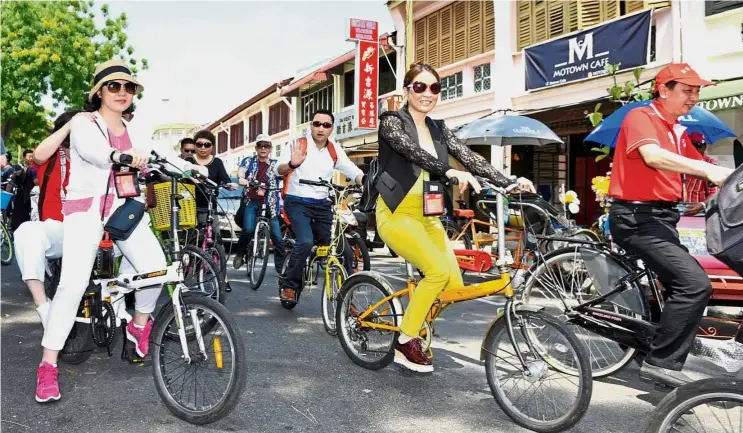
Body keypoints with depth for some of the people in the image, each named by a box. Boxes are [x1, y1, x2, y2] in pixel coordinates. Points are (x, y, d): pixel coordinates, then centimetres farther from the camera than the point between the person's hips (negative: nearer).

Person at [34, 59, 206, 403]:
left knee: (156, 267, -16)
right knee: (73, 284, -16)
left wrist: (192, 169, -15)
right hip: (86, 208, -4)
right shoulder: (83, 124, -1)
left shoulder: (134, 135, 17)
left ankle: (139, 324, 12)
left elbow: (161, 155, 3)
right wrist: (118, 155, -46)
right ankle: (47, 366, -3)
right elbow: (90, 149, -24)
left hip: (124, 208, 4)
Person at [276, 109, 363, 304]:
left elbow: (355, 172, -2)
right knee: (306, 241, -29)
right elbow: (279, 169, -18)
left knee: (345, 250, -3)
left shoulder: (335, 150, 7)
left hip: (322, 206, 4)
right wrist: (292, 164, -42)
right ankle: (288, 286, -7)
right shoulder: (299, 145, -5)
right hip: (297, 203, -4)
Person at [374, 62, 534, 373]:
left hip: (427, 216, 6)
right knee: (438, 271, -24)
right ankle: (406, 342, -8)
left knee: (456, 286, -6)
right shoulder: (392, 121, -5)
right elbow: (413, 152, -25)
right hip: (396, 214, -6)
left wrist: (509, 183, -14)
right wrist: (451, 173, -42)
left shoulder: (439, 130, 12)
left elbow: (468, 156, 0)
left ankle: (415, 318, 21)